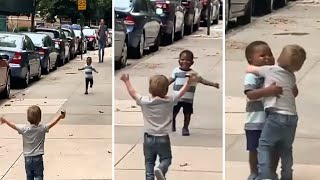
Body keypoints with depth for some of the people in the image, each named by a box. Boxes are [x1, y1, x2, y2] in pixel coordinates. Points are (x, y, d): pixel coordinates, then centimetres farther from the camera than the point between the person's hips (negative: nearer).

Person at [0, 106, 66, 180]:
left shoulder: (24, 129, -10)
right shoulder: (42, 128, -9)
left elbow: (14, 126, 0)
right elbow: (52, 123, 2)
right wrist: (60, 117, 17)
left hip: (27, 158, 2)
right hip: (38, 158, -2)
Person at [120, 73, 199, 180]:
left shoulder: (144, 101, -8)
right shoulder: (169, 101, -8)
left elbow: (133, 93, 6)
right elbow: (181, 92, 5)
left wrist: (126, 81, 19)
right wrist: (189, 82, 16)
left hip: (149, 138, 1)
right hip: (163, 139, -1)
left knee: (149, 162, 12)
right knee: (166, 159, 13)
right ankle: (161, 169, -18)